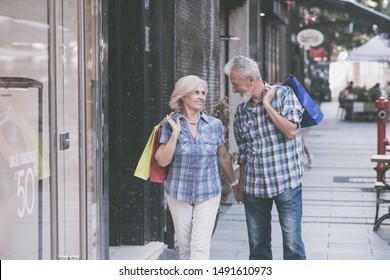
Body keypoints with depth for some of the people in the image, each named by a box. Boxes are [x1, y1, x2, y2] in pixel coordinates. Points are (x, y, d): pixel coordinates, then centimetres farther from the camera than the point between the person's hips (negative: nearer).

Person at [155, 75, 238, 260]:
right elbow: (163, 161, -9)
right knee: (184, 246, 9)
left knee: (201, 246, -9)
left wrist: (234, 183, 21)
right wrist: (175, 133, -17)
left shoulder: (215, 125, 0)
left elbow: (223, 157, 13)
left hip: (208, 194, 0)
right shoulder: (170, 124, -4)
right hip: (178, 193, 0)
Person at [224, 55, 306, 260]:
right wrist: (240, 184, 19)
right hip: (253, 187, 5)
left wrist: (267, 105, -12)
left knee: (292, 241, -5)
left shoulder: (283, 94, -4)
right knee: (257, 244, 9)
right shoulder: (241, 111, 10)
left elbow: (291, 131, -16)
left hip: (286, 182, -5)